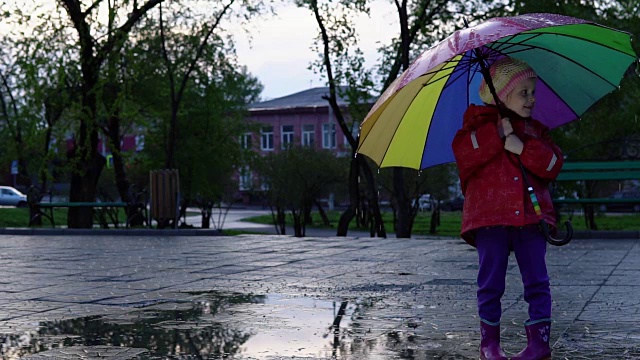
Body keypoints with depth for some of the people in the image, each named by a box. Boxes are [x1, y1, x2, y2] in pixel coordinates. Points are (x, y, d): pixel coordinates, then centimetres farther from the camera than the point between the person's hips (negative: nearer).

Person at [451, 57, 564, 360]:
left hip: (531, 216, 3)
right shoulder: (479, 124, 7)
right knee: (490, 283, 3)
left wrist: (523, 147, -11)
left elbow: (553, 164, 2)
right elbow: (463, 153, -11)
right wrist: (497, 133, -14)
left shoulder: (535, 130, 16)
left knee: (537, 281, 1)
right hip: (489, 217, -3)